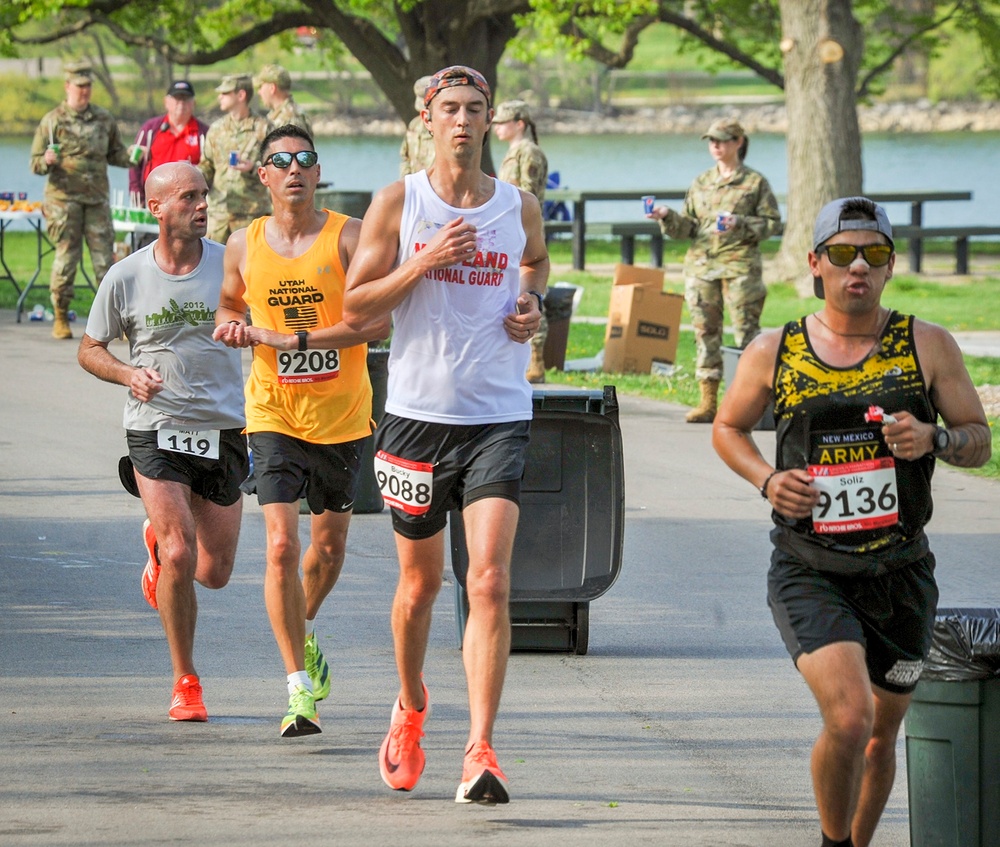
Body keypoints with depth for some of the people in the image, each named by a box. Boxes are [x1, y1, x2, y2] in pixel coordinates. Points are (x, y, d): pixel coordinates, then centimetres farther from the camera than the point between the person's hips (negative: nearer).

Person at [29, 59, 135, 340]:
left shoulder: (103, 119, 11)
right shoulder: (53, 121, 1)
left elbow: (115, 154, 19)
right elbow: (36, 163, 1)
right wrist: (47, 161, -21)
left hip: (97, 200, 3)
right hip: (64, 199, -3)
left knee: (105, 258, -1)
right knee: (66, 258, -3)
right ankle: (60, 319, 7)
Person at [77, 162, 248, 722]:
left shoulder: (231, 265, -2)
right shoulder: (126, 278, -2)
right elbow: (90, 349, 10)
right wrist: (129, 374, -10)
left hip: (224, 431, 2)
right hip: (155, 432, -2)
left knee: (215, 571, 8)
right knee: (180, 558, -16)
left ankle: (160, 542, 44)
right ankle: (185, 681, 0)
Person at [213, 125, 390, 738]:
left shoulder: (349, 237, -9)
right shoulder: (244, 245, 2)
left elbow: (380, 321, -17)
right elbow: (230, 306, 21)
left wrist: (291, 338, -21)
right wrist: (230, 327, -4)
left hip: (342, 416, 0)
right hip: (274, 416, 0)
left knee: (329, 543, 14)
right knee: (281, 544, -14)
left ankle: (304, 632, 46)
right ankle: (300, 689, -12)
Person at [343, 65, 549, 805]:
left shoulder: (520, 208, 5)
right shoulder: (397, 203, -1)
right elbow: (354, 308, -3)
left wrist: (532, 303, 6)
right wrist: (424, 262, -15)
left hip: (498, 417, 0)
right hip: (419, 413, 0)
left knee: (490, 582, -14)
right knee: (421, 581, 13)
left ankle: (480, 751, -17)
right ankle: (411, 708, 41)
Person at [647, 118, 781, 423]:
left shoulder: (755, 182, 3)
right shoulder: (701, 183, 16)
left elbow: (773, 223, -1)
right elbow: (688, 226, 16)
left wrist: (740, 225, -15)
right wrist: (668, 217, -3)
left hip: (739, 264, -5)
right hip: (701, 265, 5)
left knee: (746, 332, -6)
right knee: (705, 332, 3)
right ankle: (708, 401, 7)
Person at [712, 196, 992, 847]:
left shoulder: (928, 346, 0)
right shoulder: (775, 353, 0)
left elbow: (979, 440, 5)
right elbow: (728, 428, 16)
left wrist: (934, 439, -17)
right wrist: (767, 480, -5)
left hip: (900, 572, 2)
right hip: (809, 572, -2)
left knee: (881, 736, 14)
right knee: (849, 718, -21)